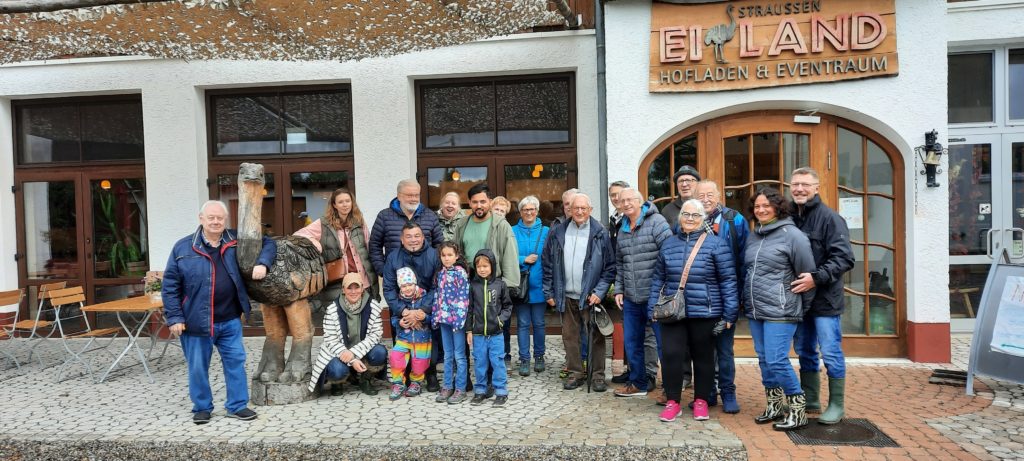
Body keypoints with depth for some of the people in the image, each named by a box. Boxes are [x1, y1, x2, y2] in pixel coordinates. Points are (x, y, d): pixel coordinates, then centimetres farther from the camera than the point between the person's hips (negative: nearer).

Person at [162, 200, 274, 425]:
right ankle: (202, 407, 26)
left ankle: (237, 405, 21)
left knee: (235, 362, 8)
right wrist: (174, 317, -7)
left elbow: (268, 243, 12)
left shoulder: (236, 241, 3)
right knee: (198, 367, 8)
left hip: (230, 320, 2)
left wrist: (262, 263, -9)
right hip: (196, 320, -2)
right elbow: (170, 285, -1)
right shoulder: (183, 247, -2)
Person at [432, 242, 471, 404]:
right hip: (443, 318, 6)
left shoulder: (460, 273, -8)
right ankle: (447, 386, 22)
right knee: (448, 355, 14)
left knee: (459, 355, 2)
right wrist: (436, 317, 8)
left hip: (457, 318, -6)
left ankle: (460, 389, 9)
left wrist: (459, 318, -17)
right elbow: (437, 296, 14)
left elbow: (463, 297, -12)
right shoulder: (440, 273, 10)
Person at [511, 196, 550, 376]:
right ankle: (524, 359, 14)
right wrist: (524, 260, -14)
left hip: (538, 285, 0)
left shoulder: (545, 231, 3)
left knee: (538, 323, 10)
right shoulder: (513, 231, 2)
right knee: (523, 324, 5)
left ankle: (539, 356, 25)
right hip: (520, 285, 0)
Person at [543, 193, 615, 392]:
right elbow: (548, 264, 8)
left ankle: (598, 375, 15)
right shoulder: (558, 233, 5)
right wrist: (549, 292, 5)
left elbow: (610, 266, -5)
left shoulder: (600, 233, -5)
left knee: (596, 336, 4)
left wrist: (599, 292, -12)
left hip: (591, 296, -3)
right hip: (566, 296, 4)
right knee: (569, 336, 11)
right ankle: (575, 373, 23)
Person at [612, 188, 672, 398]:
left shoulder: (656, 222, -9)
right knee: (631, 342, 15)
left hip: (655, 296, -7)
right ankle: (638, 383, 30)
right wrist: (619, 289, 14)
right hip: (631, 298, 7)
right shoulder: (623, 229, 14)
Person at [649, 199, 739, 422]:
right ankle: (672, 401, 13)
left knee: (703, 357, 10)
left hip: (704, 313, -3)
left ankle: (701, 401, 26)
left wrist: (730, 313, -6)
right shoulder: (668, 245, 10)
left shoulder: (716, 244, -3)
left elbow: (728, 280, -3)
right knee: (671, 355, -2)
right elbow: (658, 279, 15)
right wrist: (652, 307, 11)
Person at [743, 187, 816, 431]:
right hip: (755, 311, 7)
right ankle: (774, 406, 26)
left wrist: (803, 308, 0)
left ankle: (797, 411, 7)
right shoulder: (753, 236, 12)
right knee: (764, 360, 12)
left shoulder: (792, 235, -8)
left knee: (776, 361, -9)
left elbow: (807, 275, -5)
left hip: (780, 312, -7)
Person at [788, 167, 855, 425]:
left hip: (824, 299, -6)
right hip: (799, 298, 6)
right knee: (805, 352, 15)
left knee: (831, 354, 2)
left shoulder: (829, 218, -10)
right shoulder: (789, 218, 7)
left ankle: (837, 405, 15)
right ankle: (810, 400, 29)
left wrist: (816, 278, -25)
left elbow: (844, 258, -16)